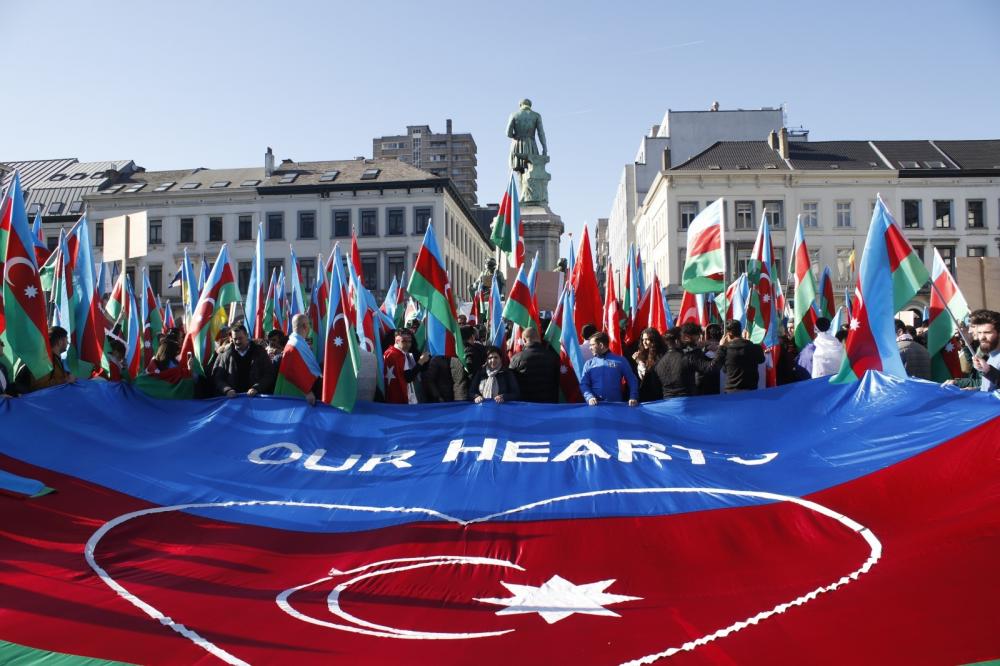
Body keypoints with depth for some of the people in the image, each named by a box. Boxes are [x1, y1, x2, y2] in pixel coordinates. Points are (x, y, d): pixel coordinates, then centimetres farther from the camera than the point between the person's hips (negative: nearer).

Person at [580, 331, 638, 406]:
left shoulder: (620, 361, 4)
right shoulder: (589, 364, 8)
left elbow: (632, 380, 5)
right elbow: (584, 384, 3)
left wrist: (633, 398, -8)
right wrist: (589, 397, -15)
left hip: (616, 405, -1)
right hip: (595, 405, 1)